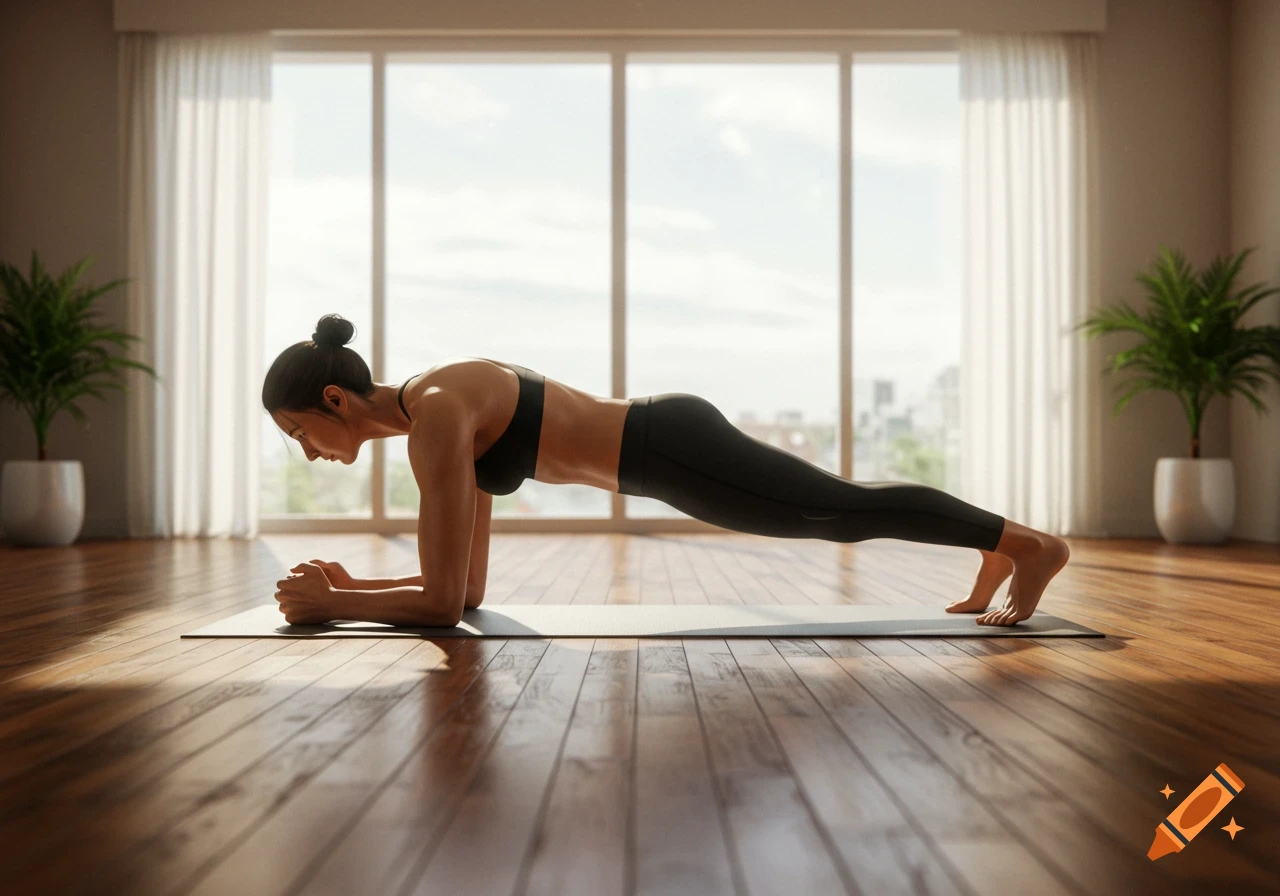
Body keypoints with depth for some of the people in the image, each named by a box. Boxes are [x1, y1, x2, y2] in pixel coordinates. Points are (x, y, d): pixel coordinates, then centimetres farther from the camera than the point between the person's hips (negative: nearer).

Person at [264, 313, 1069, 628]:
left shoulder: (433, 418, -18)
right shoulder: (441, 409, 10)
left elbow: (442, 602, -18)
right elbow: (468, 588, 16)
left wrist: (329, 607, -6)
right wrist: (353, 585, 11)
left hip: (675, 452, -9)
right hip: (670, 443, 9)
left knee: (848, 508, 4)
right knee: (839, 514, 22)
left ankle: (1031, 543, 19)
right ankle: (998, 553, 37)